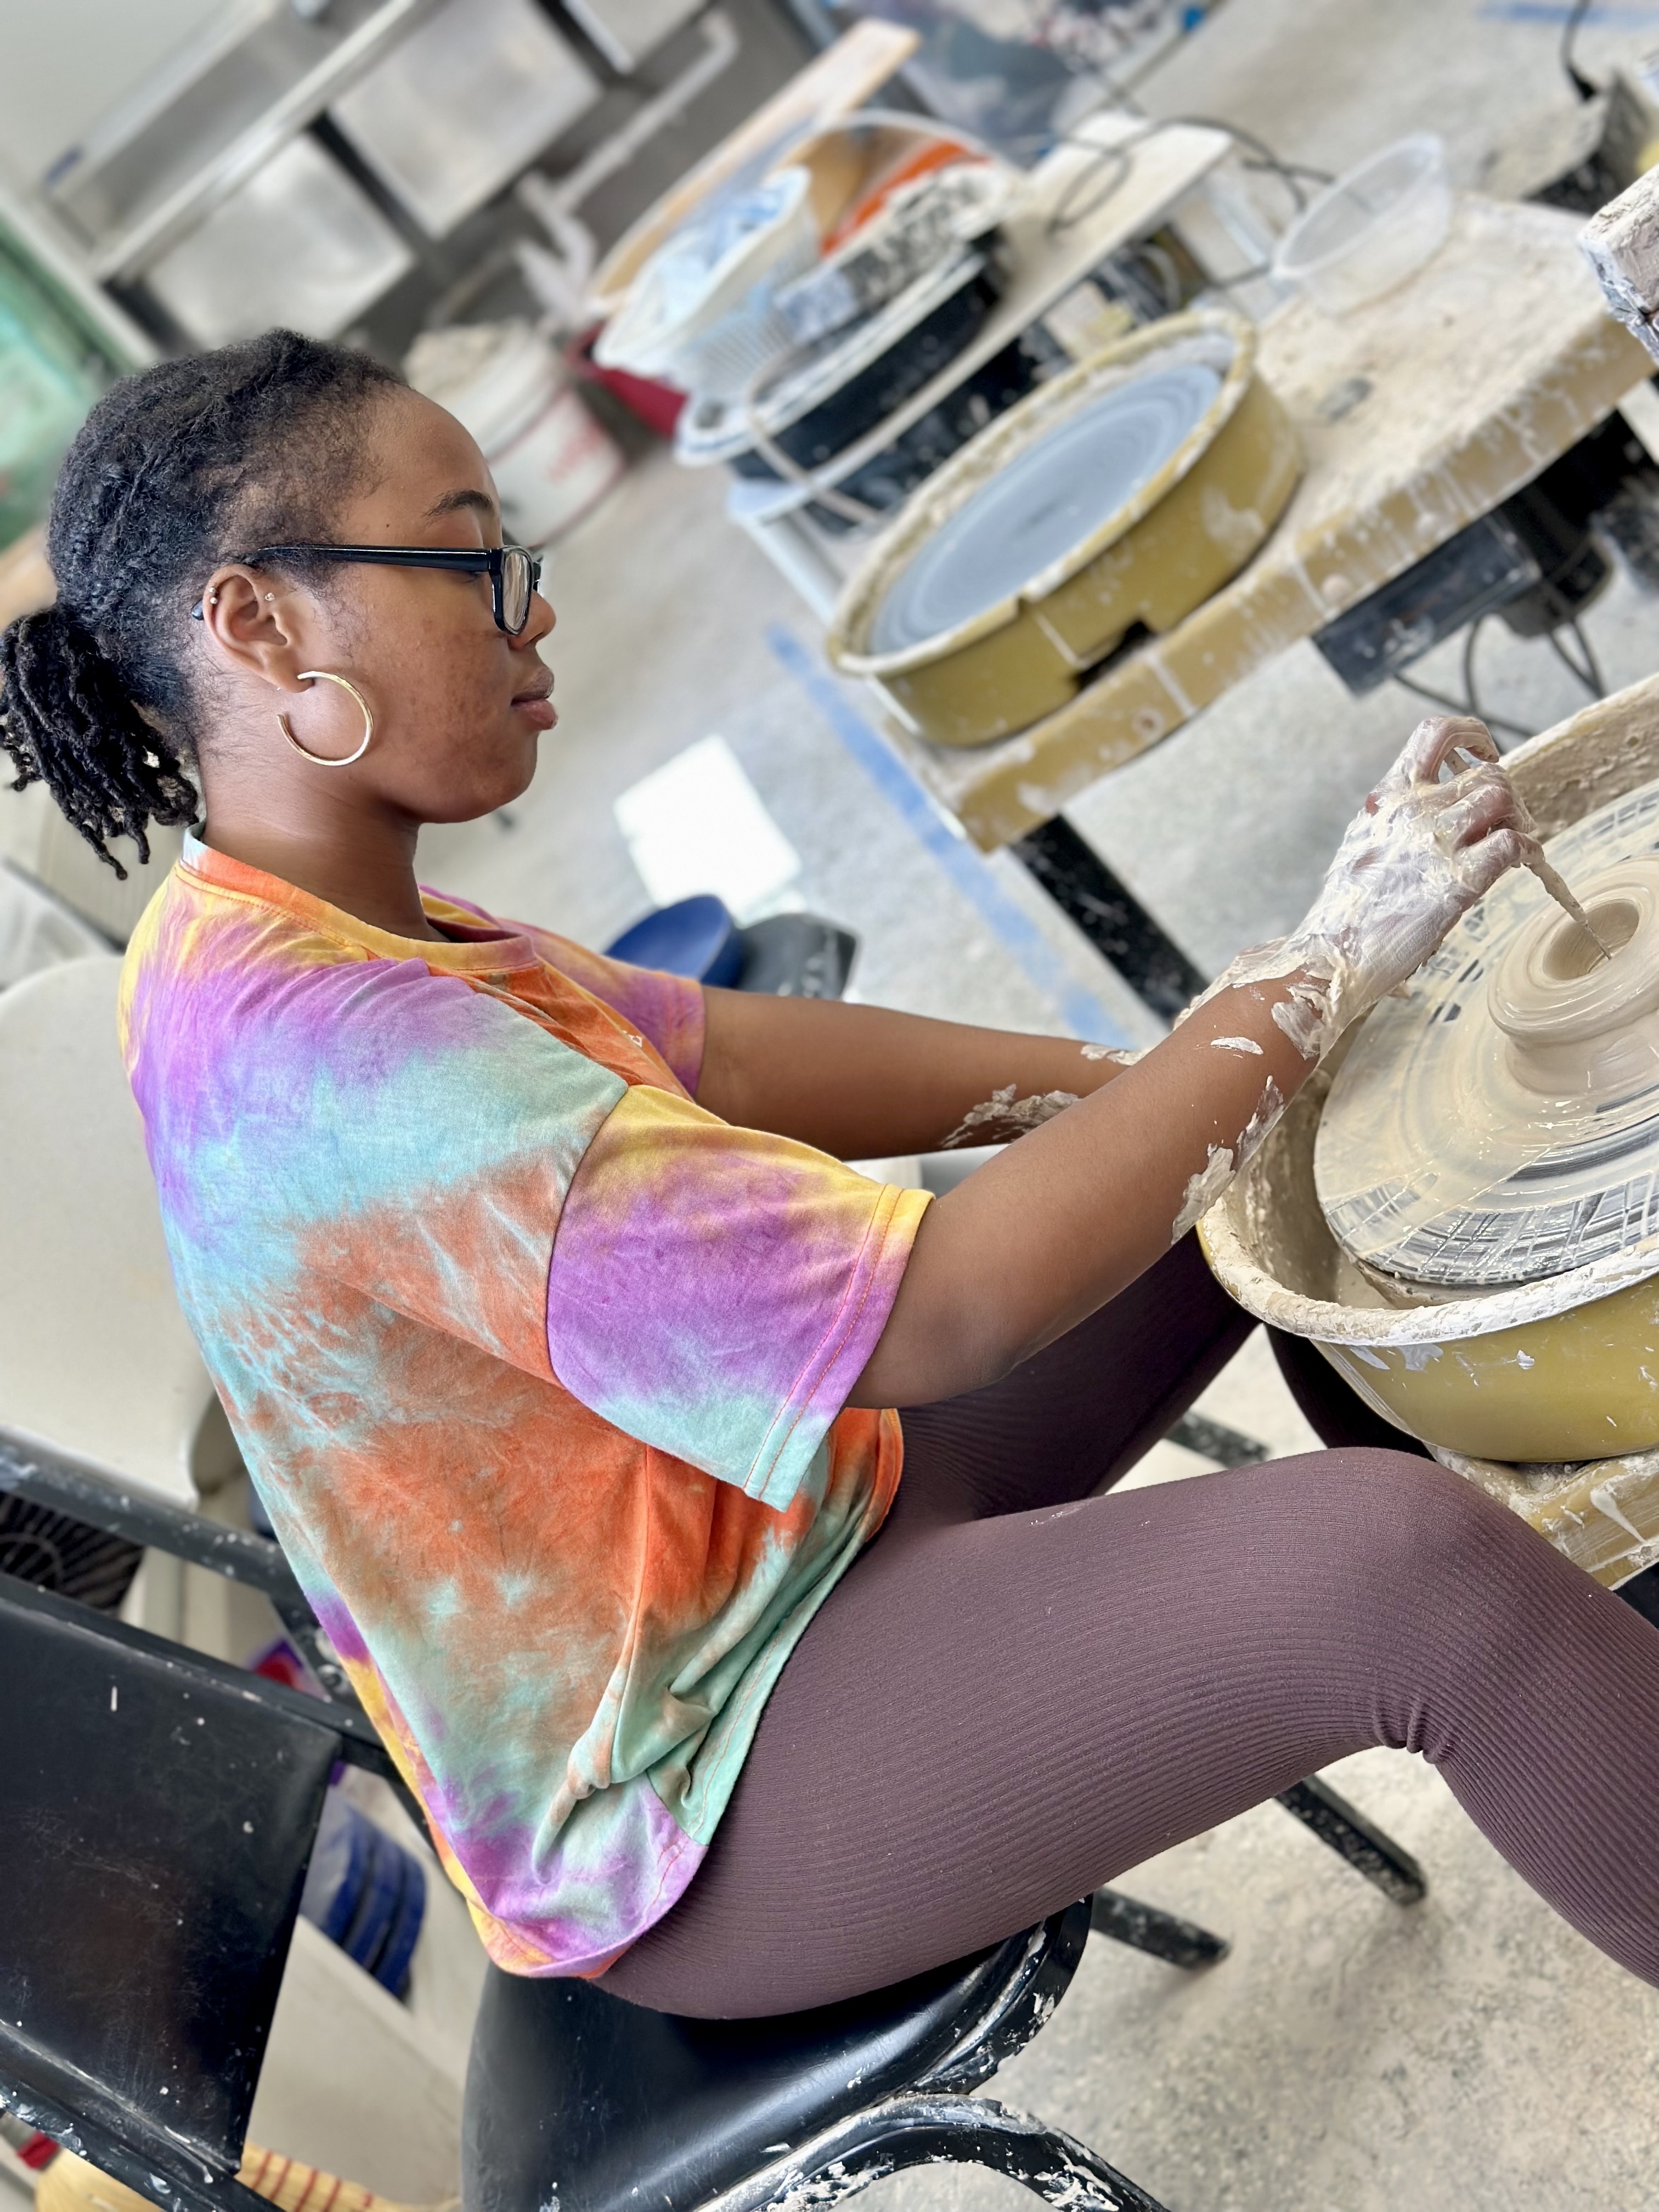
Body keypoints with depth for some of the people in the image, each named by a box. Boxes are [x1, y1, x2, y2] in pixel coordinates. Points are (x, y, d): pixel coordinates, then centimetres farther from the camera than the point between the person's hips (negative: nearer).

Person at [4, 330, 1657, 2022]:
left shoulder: (292, 937, 0)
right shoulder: (326, 1053, -31)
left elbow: (719, 1055, 3)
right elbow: (936, 1310, -33)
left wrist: (1146, 1076, -5)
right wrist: (1323, 968, -23)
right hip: (695, 1811, -9)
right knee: (1405, 1561, -27)